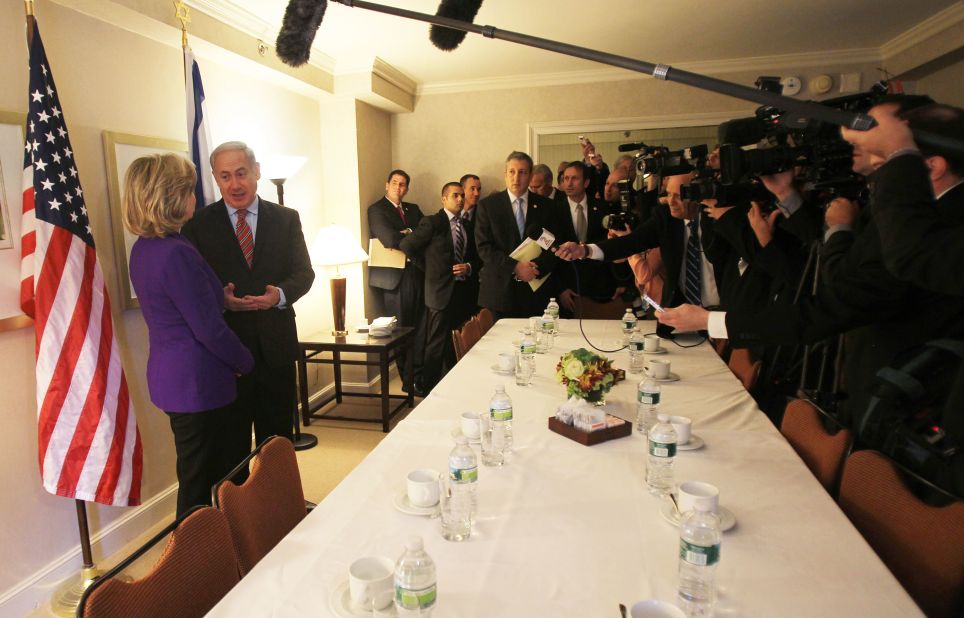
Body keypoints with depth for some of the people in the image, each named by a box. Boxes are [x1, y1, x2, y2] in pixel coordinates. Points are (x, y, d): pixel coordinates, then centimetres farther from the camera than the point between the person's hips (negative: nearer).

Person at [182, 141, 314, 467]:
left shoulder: (286, 219, 6)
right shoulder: (198, 223, 1)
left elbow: (304, 272, 2)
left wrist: (281, 294, -19)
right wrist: (219, 299, -22)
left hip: (276, 346, 2)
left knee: (278, 437, 15)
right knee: (231, 442, 11)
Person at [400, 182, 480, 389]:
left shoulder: (467, 226, 16)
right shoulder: (431, 222, -4)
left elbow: (476, 257, 18)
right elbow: (406, 246, -5)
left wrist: (468, 267, -5)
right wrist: (430, 268, 7)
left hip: (464, 293, 6)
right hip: (441, 293, -6)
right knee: (436, 346, -1)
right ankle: (431, 387, 11)